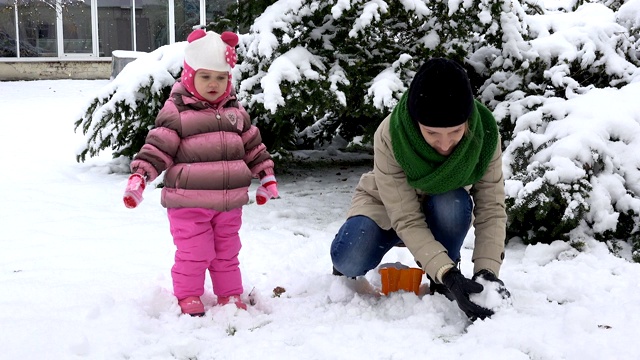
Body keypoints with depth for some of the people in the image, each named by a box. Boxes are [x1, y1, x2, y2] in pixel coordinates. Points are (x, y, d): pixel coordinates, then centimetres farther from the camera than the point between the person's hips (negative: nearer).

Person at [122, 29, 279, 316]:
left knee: (227, 253, 15)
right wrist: (138, 177, -21)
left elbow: (253, 146, 18)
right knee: (193, 254, 2)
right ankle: (188, 298, 19)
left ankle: (231, 297, 29)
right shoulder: (176, 112, -8)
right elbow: (157, 147, -11)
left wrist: (267, 176, 18)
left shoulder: (236, 112, 9)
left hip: (229, 202, 5)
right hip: (189, 203, -4)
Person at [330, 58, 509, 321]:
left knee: (453, 204, -35)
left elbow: (491, 210, -25)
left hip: (442, 215, 2)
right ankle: (347, 273, 8)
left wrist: (487, 270, -39)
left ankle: (439, 289, -10)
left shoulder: (484, 134, -29)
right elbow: (406, 220, -35)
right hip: (387, 207, -2)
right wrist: (448, 273, -46)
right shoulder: (390, 136, -35)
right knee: (349, 260, -30)